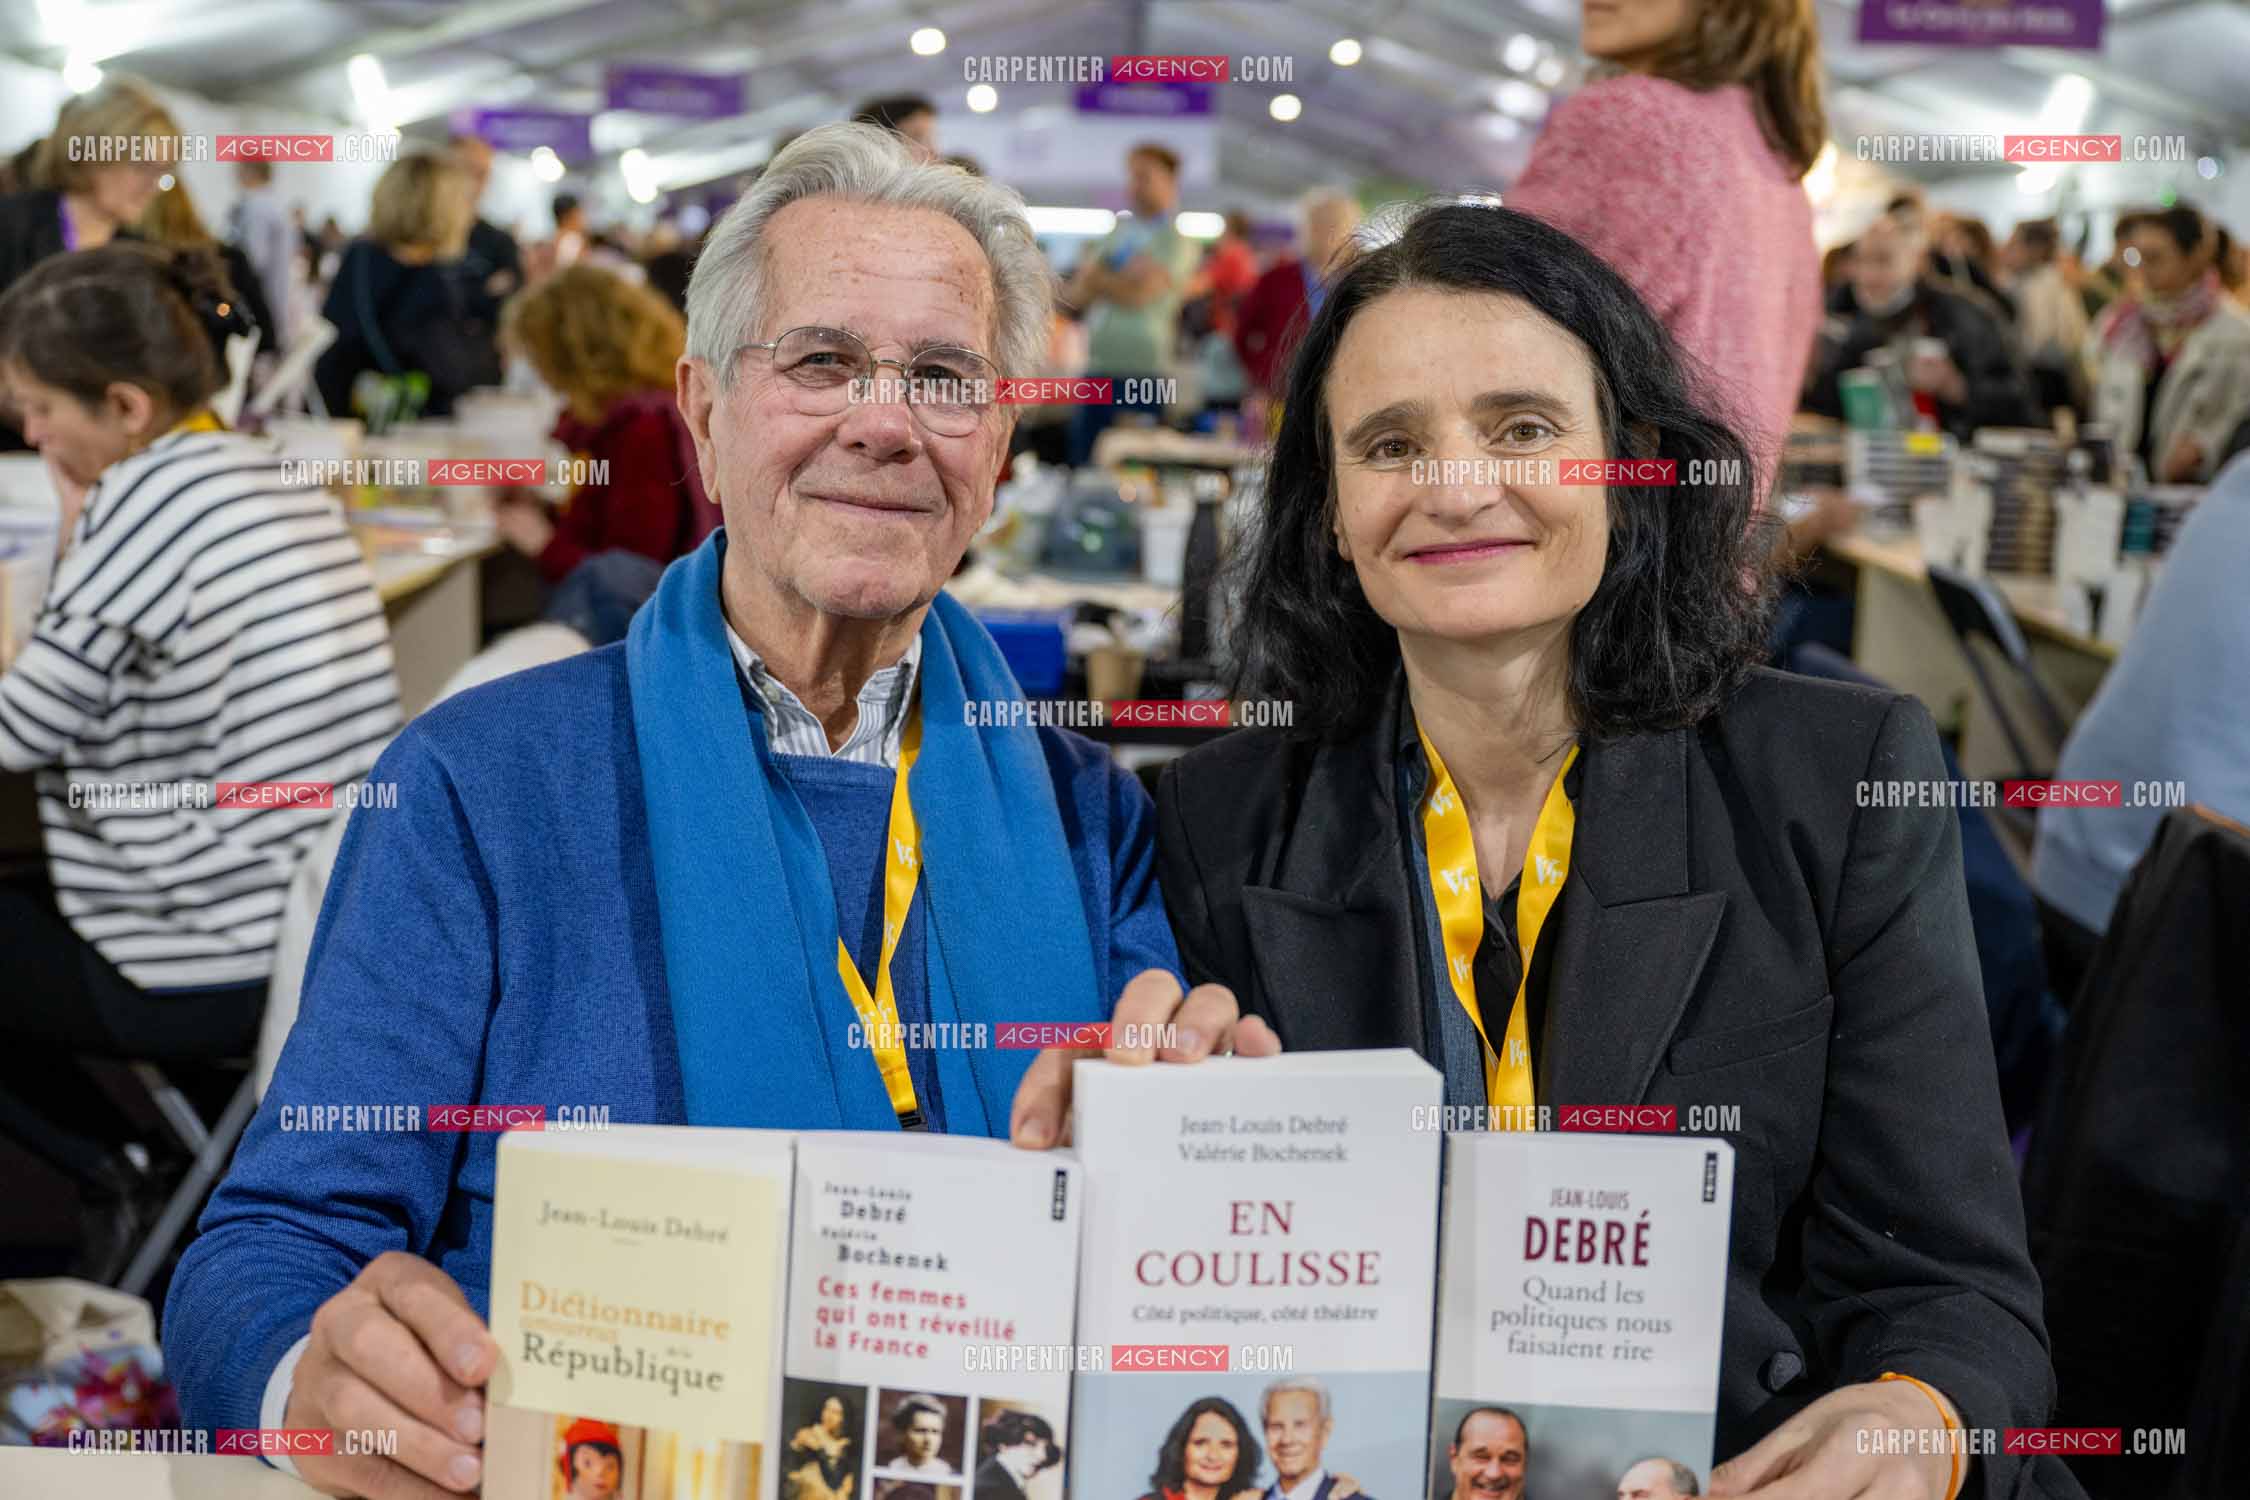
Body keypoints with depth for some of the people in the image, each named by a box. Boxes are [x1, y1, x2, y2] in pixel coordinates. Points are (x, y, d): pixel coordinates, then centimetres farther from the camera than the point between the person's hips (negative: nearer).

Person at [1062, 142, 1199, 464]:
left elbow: (1139, 294, -13)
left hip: (1143, 376, -6)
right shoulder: (1114, 237, 18)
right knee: (1083, 467, 3)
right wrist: (1119, 280, -8)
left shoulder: (1177, 243, 0)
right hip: (1096, 370, 6)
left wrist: (1096, 276, 0)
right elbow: (1073, 295, 10)